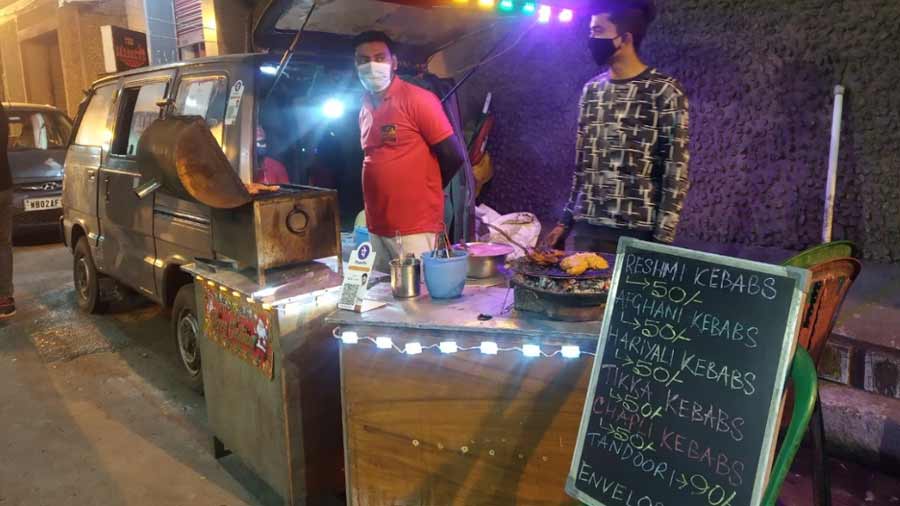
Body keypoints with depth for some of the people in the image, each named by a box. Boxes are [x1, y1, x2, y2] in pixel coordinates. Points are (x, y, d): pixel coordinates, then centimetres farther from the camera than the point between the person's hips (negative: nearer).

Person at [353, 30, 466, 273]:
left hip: (415, 228, -6)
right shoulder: (365, 109, 13)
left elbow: (453, 156, -9)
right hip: (376, 228, 7)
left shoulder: (417, 99, -8)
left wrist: (422, 194, 4)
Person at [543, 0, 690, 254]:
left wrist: (662, 238, -12)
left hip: (636, 234, -5)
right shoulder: (591, 90, 11)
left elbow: (676, 172, -8)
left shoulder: (664, 91, -5)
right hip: (586, 230, 5)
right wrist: (566, 222, 13)